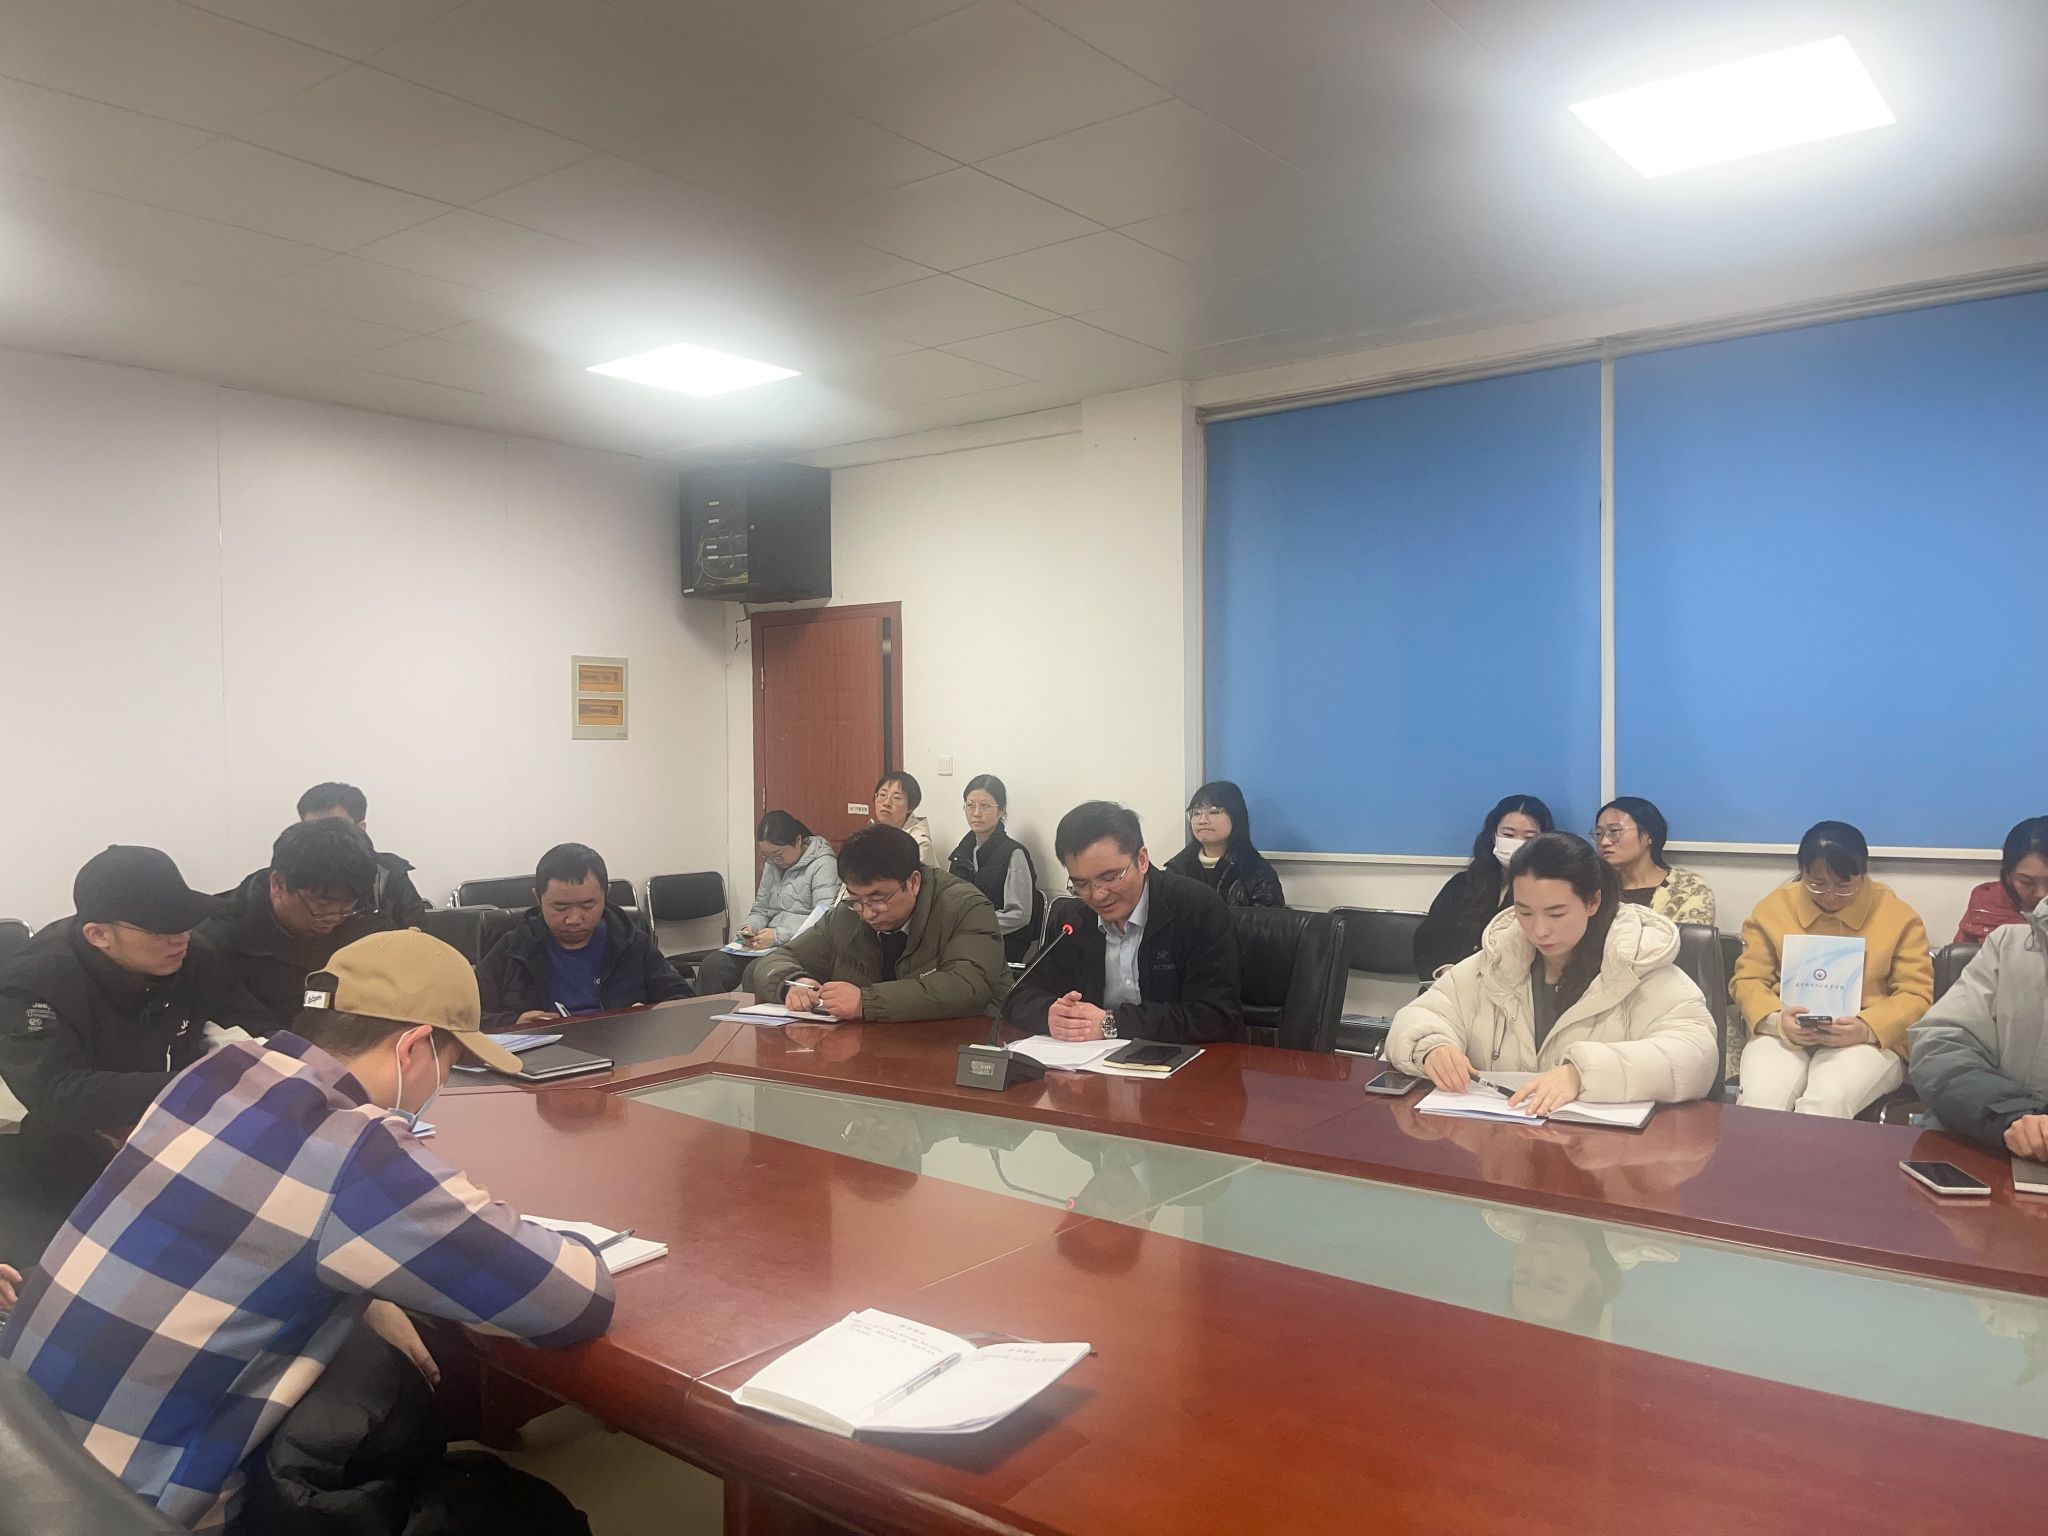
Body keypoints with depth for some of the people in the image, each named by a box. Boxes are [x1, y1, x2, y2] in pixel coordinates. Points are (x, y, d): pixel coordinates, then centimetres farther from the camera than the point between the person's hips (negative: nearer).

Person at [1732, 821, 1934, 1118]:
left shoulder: (1898, 916, 5)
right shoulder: (1773, 908, 8)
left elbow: (1916, 996, 3)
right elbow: (1748, 980, 7)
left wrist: (1867, 1028, -17)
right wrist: (1777, 1020, -15)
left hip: (1869, 1041, -1)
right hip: (1782, 1036, 1)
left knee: (1828, 1103, -33)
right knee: (1761, 1101, -31)